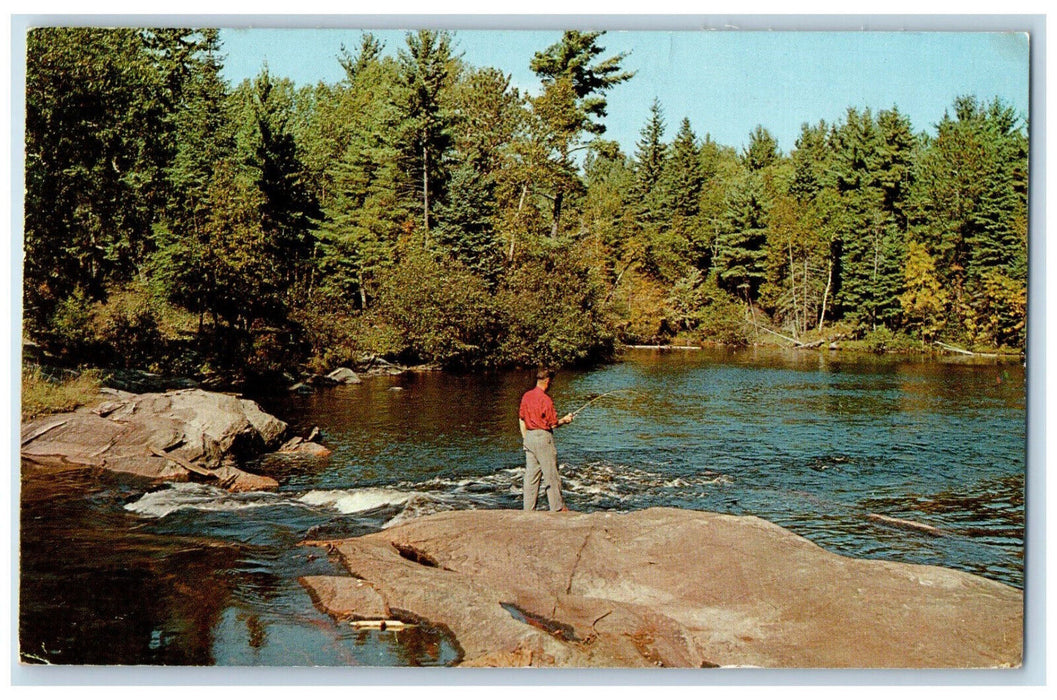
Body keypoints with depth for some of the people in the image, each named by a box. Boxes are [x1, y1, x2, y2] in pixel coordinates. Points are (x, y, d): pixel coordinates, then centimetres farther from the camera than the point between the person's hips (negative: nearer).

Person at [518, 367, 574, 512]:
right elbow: (553, 424, -12)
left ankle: (529, 508, 11)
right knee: (551, 474, 2)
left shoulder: (526, 396, 6)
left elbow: (521, 419, 12)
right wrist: (564, 420, 8)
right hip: (543, 437, -7)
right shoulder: (545, 399, -15)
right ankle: (558, 507, 9)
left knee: (531, 475, 10)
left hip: (529, 436, 7)